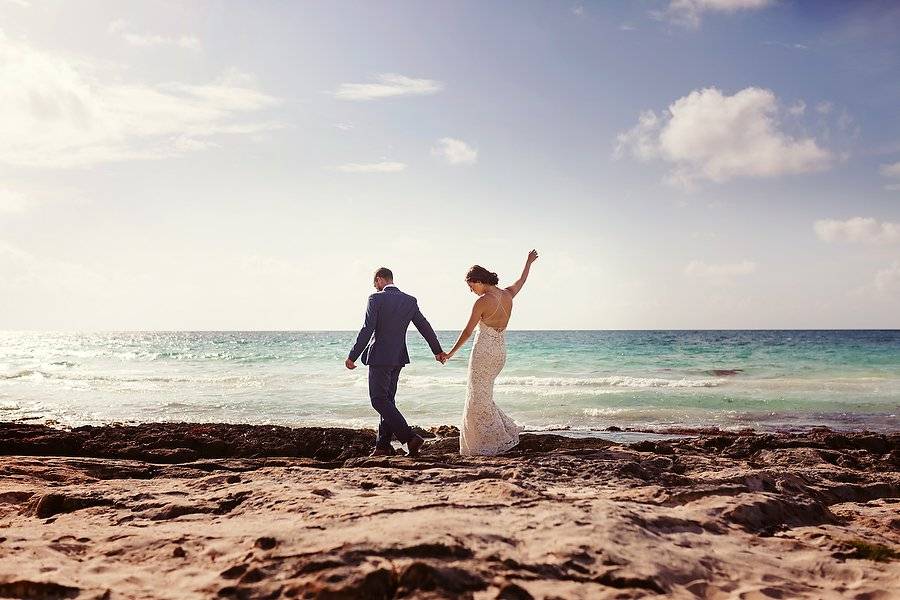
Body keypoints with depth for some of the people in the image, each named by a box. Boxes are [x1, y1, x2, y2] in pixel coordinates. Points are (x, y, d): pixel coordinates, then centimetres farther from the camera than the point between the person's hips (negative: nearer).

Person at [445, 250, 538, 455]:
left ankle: (500, 441, 4)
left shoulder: (483, 301, -15)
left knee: (479, 399, 2)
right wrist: (529, 262, 46)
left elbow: (468, 331, -10)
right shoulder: (507, 295, 6)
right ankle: (507, 431, 17)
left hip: (484, 350, -8)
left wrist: (450, 353, 0)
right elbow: (521, 281, 28)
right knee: (482, 396, 18)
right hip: (501, 351, 8)